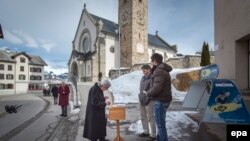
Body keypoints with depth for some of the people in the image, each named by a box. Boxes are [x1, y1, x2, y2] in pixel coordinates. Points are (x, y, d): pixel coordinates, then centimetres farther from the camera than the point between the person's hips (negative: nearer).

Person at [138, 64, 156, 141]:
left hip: (148, 101, -8)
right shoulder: (143, 77, 12)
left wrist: (148, 98, -19)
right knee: (143, 117, 16)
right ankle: (146, 132, 31)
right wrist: (140, 97, 14)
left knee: (150, 118, 1)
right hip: (141, 100, 8)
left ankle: (153, 135, 13)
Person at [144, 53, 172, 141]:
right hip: (163, 100, 11)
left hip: (160, 101, -11)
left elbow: (157, 88, -26)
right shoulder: (163, 70, 14)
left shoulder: (159, 71, -19)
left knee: (160, 124, 1)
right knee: (160, 122, 22)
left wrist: (147, 93, -10)